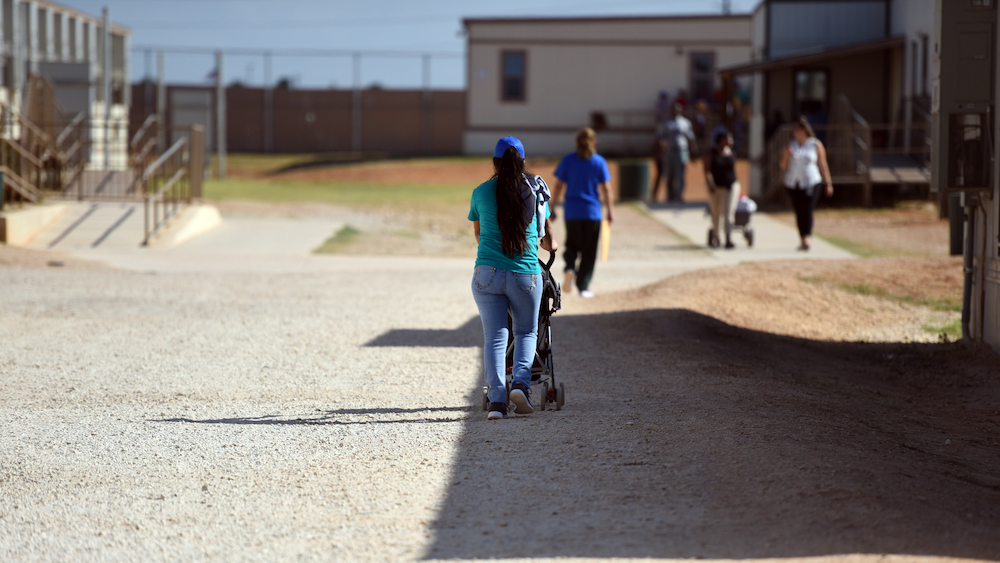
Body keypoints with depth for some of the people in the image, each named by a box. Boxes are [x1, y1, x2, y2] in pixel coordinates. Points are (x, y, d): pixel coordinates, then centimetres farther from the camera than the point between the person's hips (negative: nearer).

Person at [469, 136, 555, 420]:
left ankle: (497, 398, -9)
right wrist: (549, 245, 40)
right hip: (526, 274, 0)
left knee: (494, 336, 4)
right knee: (526, 332, 18)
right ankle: (521, 382, -5)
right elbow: (547, 238, 16)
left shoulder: (481, 192, 3)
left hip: (487, 273, 0)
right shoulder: (535, 192, 3)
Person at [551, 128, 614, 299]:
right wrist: (610, 210, 4)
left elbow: (558, 186, 0)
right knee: (589, 250, 7)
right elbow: (606, 188, -4)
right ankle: (583, 286, 5)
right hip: (592, 213, -1)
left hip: (571, 212, 1)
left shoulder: (567, 160, 1)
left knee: (572, 245, 16)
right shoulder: (599, 162, -2)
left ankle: (570, 267, -14)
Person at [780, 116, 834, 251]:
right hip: (793, 184, 3)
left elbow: (823, 164, 8)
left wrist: (828, 183, 6)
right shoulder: (791, 145, 11)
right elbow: (784, 166, 10)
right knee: (799, 213, 5)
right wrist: (787, 155, -10)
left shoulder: (816, 145, 4)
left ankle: (806, 240, -26)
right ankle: (802, 241, 14)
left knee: (807, 212, -15)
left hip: (811, 183, -3)